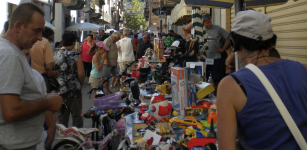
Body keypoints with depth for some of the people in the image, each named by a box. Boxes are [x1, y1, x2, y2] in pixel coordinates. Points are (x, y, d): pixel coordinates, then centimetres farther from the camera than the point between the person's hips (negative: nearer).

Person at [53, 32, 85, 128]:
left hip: (59, 91, 4)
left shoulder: (56, 55, 2)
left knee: (61, 117, 12)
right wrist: (80, 84, 3)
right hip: (74, 91, -4)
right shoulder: (76, 56, -11)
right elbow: (81, 74, -15)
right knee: (77, 116, 8)